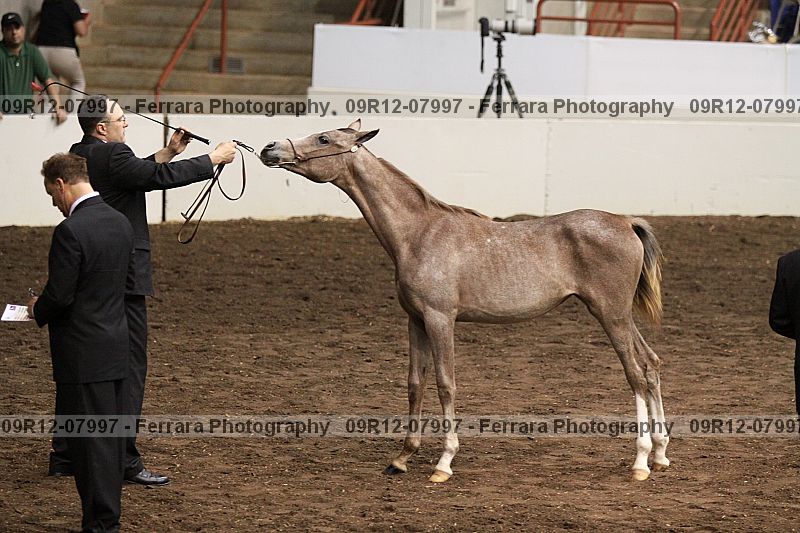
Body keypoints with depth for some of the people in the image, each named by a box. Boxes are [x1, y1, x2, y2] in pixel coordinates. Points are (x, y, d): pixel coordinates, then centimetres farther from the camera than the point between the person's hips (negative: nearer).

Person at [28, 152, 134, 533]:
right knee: (111, 436, 14)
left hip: (84, 354, -8)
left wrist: (38, 310, 2)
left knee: (90, 441, -2)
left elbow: (59, 296, -20)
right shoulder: (120, 223, 6)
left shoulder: (70, 231, -20)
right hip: (117, 348, 8)